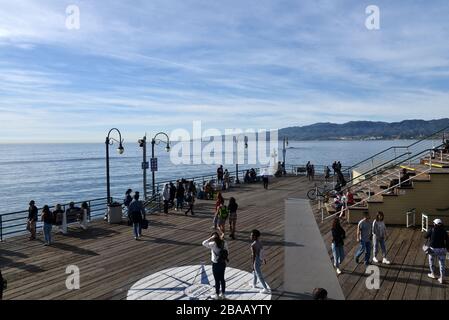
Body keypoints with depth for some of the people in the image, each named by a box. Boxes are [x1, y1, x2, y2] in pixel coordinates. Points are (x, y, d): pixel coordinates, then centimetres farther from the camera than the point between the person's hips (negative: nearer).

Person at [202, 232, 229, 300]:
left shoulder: (213, 244, -21)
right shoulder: (224, 243, -5)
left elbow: (204, 243, -15)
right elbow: (227, 252, 1)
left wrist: (211, 238, -17)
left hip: (216, 264, -5)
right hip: (223, 263, 5)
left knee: (217, 280, 7)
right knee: (222, 279, 17)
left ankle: (217, 295, 19)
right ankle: (223, 294, 27)